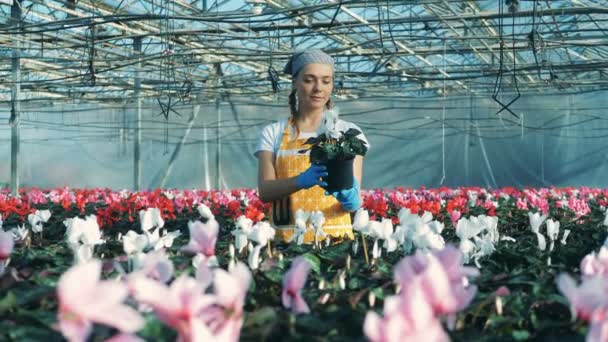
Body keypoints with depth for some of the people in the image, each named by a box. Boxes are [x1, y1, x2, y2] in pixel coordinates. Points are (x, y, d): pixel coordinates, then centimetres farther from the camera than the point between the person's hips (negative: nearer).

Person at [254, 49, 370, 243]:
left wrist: (350, 198, -21)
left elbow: (355, 201, 2)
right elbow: (264, 191, -4)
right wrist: (301, 180, -21)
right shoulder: (273, 133, 10)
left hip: (336, 237, 1)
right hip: (287, 239, -1)